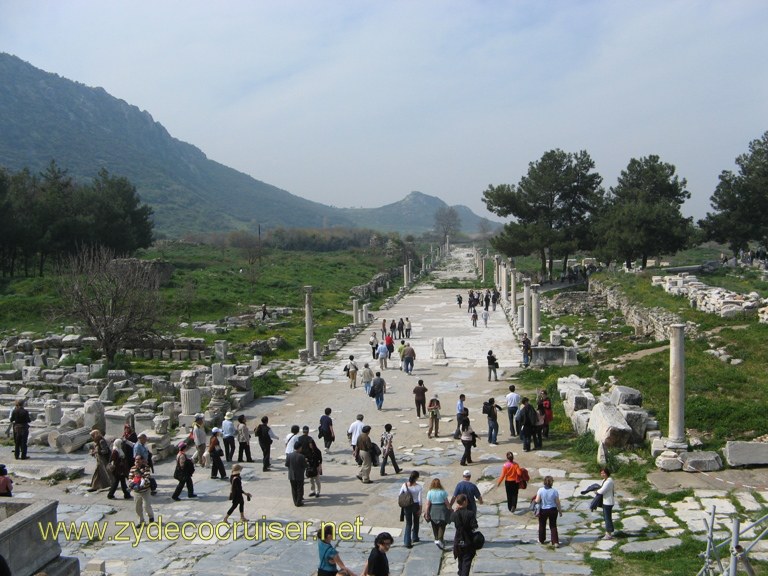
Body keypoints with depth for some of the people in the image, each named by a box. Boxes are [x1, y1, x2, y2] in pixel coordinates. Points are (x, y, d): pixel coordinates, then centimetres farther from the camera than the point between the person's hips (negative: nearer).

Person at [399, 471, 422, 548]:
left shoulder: (404, 485, -9)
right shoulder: (418, 486, -16)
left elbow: (400, 495, -2)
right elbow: (419, 499, -13)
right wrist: (420, 509, -2)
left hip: (407, 506, 1)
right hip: (415, 505, -1)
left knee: (408, 523, 9)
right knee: (416, 522, 23)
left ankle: (407, 542, 1)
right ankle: (415, 538, 38)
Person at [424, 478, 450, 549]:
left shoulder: (430, 492, -5)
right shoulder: (443, 492, -7)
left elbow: (428, 504, -5)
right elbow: (446, 503, -4)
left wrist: (426, 513, 1)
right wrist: (450, 510, 8)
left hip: (433, 510, 2)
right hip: (442, 509, -2)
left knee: (434, 526, 17)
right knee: (442, 526, 4)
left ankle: (436, 539, 27)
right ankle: (440, 540, -10)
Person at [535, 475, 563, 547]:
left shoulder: (540, 490, -13)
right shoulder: (554, 491, -11)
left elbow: (537, 500, -15)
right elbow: (558, 503, -6)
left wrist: (534, 500, 8)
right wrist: (560, 511, 7)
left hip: (543, 511, 0)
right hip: (553, 510, 0)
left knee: (542, 525, 18)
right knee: (553, 526, 9)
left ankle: (541, 540, 31)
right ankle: (555, 542, 0)